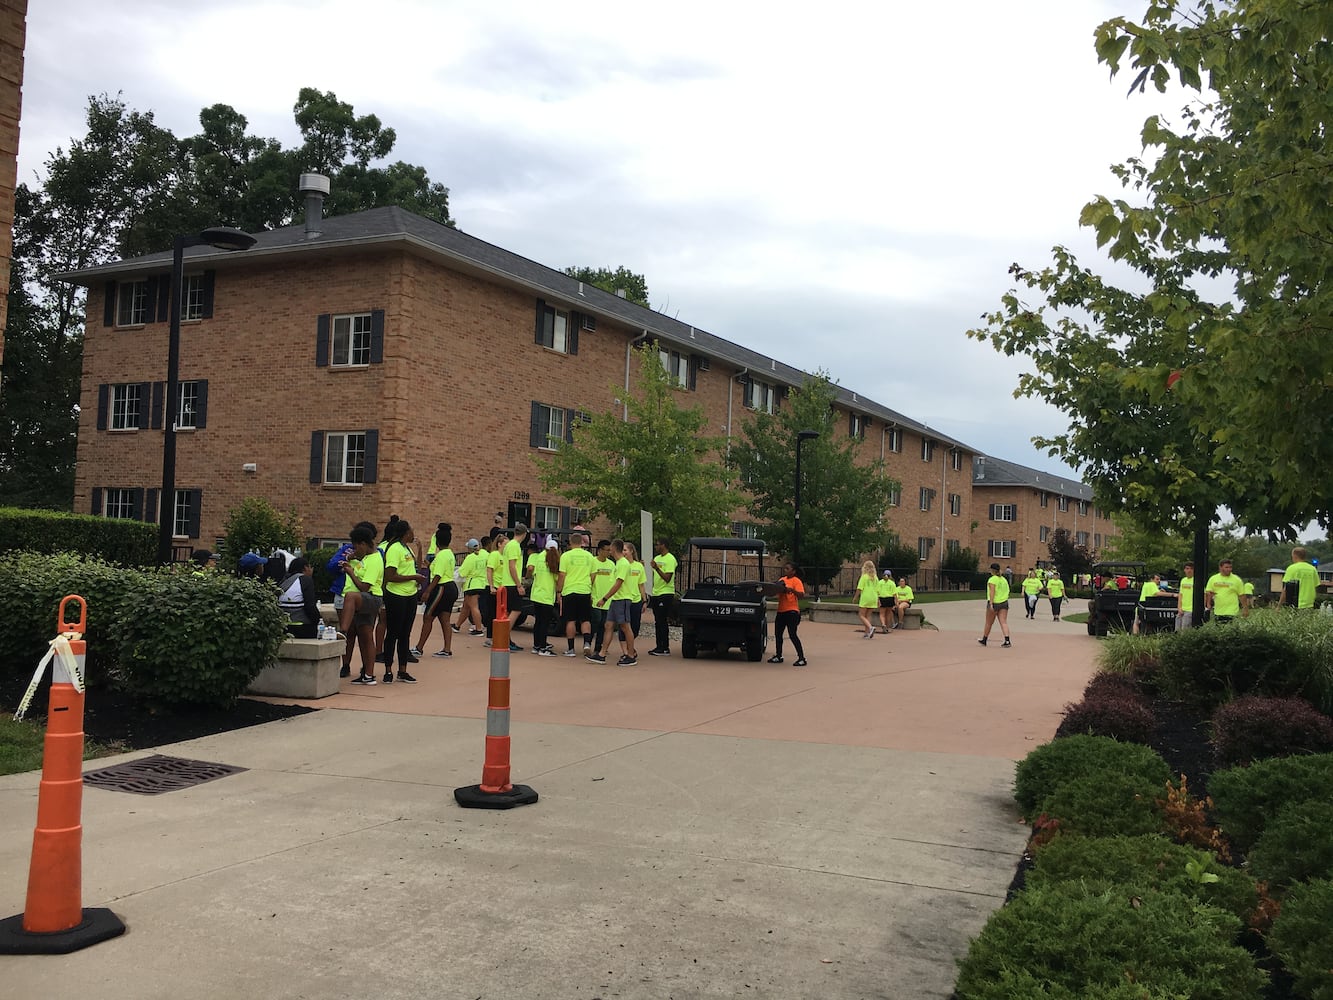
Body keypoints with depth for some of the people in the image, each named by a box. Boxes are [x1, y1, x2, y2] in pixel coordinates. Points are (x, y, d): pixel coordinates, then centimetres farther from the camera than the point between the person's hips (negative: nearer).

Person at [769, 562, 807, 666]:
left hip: (792, 611, -8)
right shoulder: (782, 579, 14)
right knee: (777, 634, 14)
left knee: (792, 635, -11)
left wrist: (792, 590, -34)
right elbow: (777, 591, 23)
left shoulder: (796, 581, -9)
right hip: (781, 610, 8)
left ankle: (801, 658, -6)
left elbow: (801, 595, -19)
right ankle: (778, 656, 27)